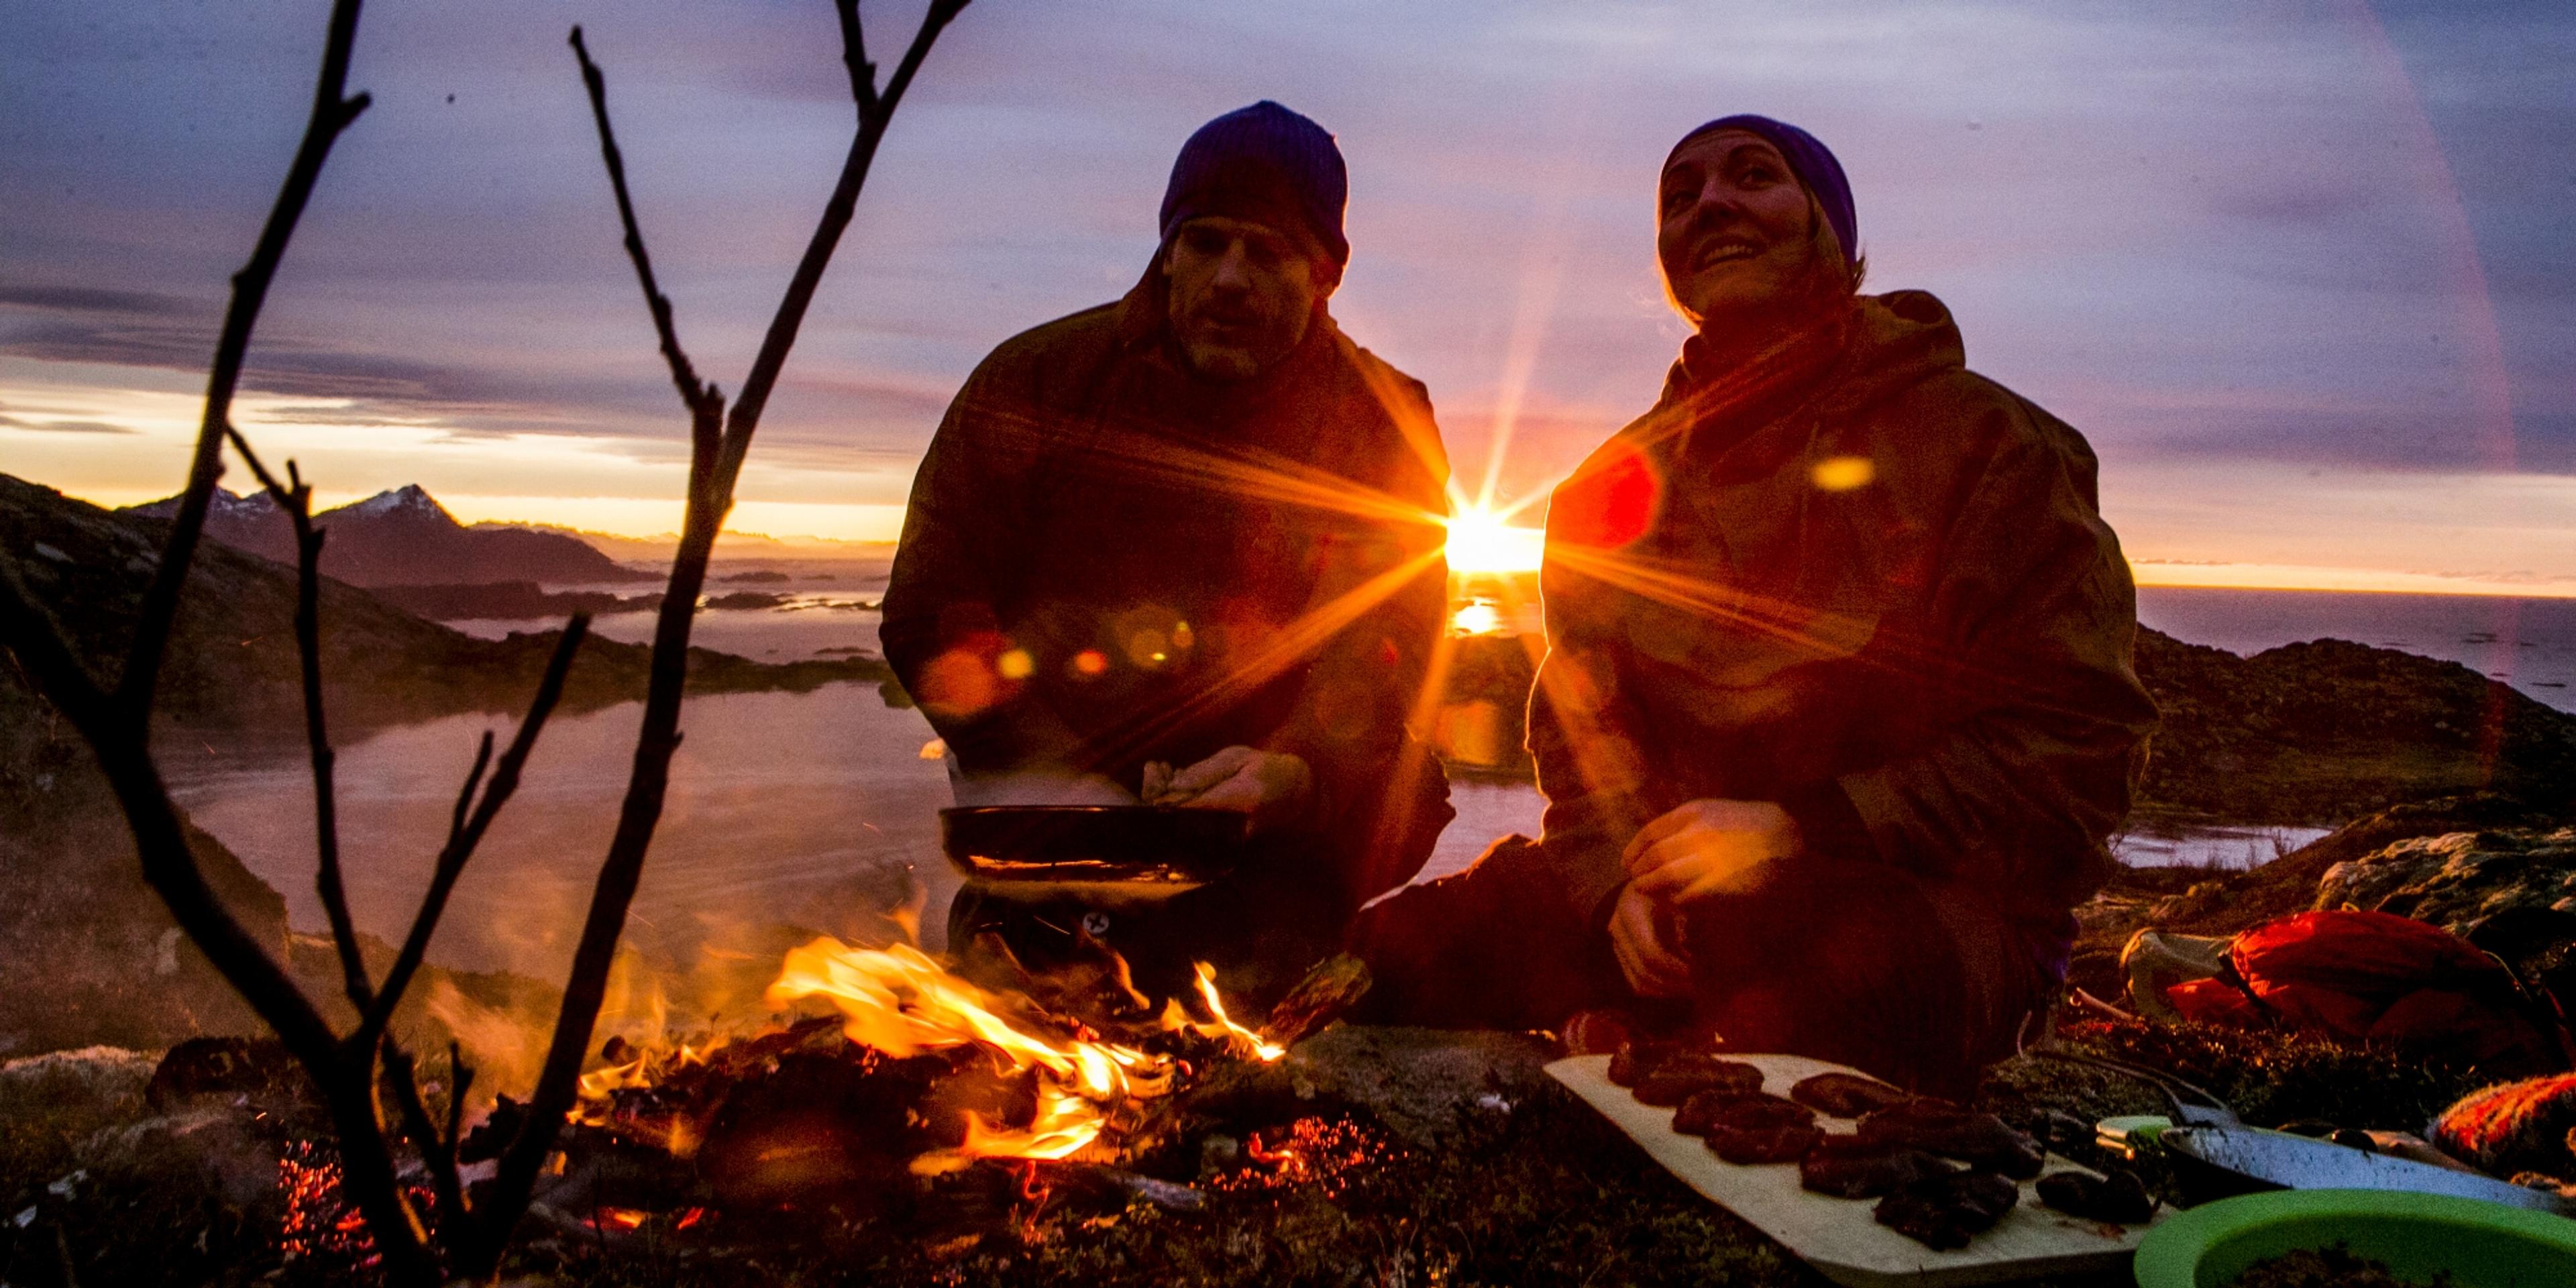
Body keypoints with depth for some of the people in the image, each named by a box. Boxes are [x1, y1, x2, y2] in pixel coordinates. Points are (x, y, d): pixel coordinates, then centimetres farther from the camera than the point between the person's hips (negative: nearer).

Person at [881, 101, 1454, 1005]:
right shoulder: (1035, 381, -3)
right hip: (1052, 778, 0)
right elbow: (928, 609, -2)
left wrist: (1292, 776, -33)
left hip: (1271, 812, 1)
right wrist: (1055, 782, -18)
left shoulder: (1379, 428, -3)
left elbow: (1383, 667, -9)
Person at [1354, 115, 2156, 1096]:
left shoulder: (1989, 444, -2)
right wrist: (1621, 881, -10)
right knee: (1402, 949, -18)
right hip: (1681, 876, 4)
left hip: (1921, 893, -3)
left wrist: (1798, 831, -19)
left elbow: (2079, 744, -8)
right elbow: (1579, 721, 12)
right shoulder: (1620, 483, 13)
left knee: (1814, 984, -40)